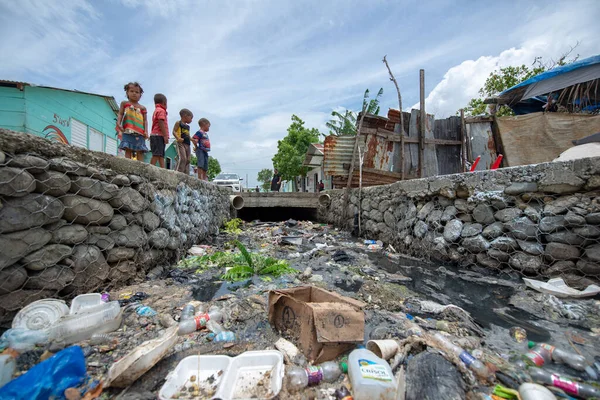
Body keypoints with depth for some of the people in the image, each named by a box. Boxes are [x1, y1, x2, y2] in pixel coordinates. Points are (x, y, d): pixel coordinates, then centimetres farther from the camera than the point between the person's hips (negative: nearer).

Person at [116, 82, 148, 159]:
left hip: (139, 133, 0)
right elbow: (120, 114, 10)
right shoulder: (124, 103, 14)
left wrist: (146, 131, -5)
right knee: (128, 150, -6)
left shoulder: (142, 108, 13)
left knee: (139, 151, -3)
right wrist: (118, 123, -8)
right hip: (128, 132, 0)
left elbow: (145, 120, 7)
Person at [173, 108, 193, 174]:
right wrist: (178, 138, -23)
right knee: (182, 158, -18)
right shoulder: (178, 123, 3)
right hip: (181, 143, -8)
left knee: (187, 160, 4)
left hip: (187, 144, 8)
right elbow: (174, 132, -7)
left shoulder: (187, 126, 23)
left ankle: (186, 174, 7)